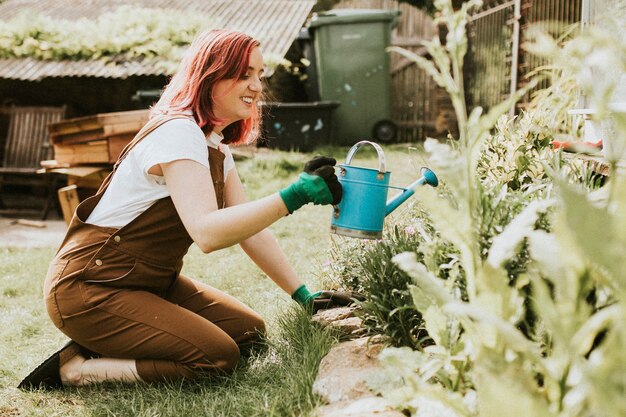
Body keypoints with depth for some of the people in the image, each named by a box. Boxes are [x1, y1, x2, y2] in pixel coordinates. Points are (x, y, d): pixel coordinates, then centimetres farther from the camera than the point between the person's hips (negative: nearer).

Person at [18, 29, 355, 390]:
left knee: (249, 331, 2)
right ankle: (75, 368, -6)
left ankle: (106, 350, 7)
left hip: (151, 282, 10)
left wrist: (303, 295, 1)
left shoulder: (216, 144, 9)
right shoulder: (178, 133, -21)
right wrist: (295, 196, -40)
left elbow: (249, 226, 7)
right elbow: (207, 232, -35)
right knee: (219, 357, -20)